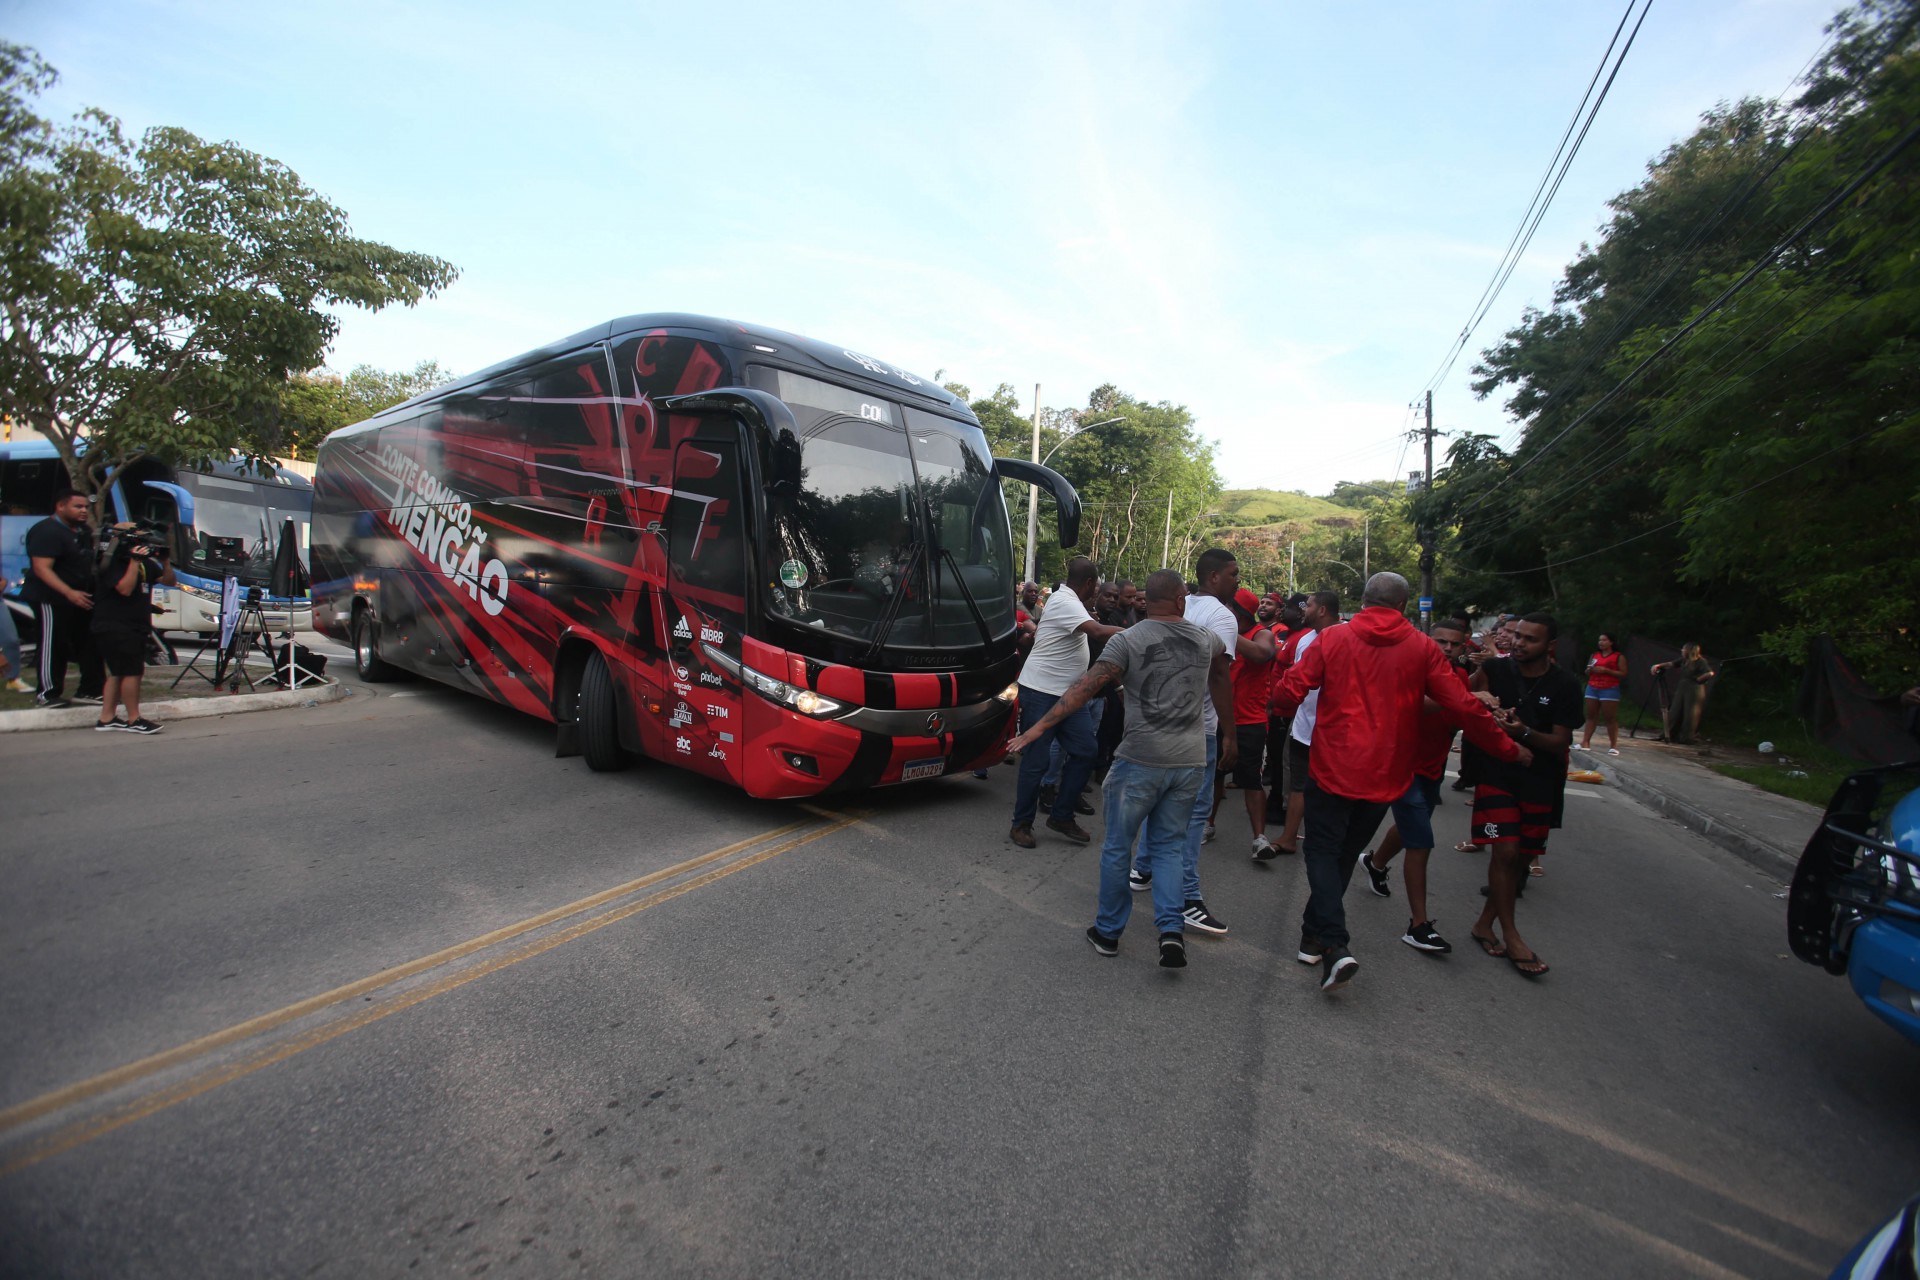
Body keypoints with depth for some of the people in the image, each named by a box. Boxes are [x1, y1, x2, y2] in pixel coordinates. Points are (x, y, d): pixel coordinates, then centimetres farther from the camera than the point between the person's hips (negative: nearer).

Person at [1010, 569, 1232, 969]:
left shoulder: (1127, 640, -7)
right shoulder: (1206, 640, 7)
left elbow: (1086, 687, -14)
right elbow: (1220, 675, 29)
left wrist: (1040, 726, -14)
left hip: (1141, 759, -4)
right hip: (1190, 761, 4)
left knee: (1117, 846, 10)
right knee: (1170, 845, 17)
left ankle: (1108, 932, 22)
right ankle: (1172, 929, 5)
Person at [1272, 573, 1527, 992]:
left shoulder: (1332, 638, -6)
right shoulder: (1422, 648, -2)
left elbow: (1288, 692, -10)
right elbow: (1462, 707, -1)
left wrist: (1282, 703, 14)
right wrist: (1508, 748, 12)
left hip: (1332, 769, -2)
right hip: (1383, 776, 2)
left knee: (1323, 852, 6)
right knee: (1345, 855, 17)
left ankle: (1334, 945, -11)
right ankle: (1313, 935, 28)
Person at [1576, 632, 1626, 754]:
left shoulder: (1619, 656, 0)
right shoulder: (1594, 655, 15)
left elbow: (1623, 673, -8)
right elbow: (1587, 673, 20)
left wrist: (1606, 670, -17)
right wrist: (1590, 669, -3)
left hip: (1610, 690, -5)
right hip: (1592, 688, 5)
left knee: (1611, 717, -5)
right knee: (1591, 716, 5)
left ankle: (1613, 745, -2)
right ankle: (1585, 743, 3)